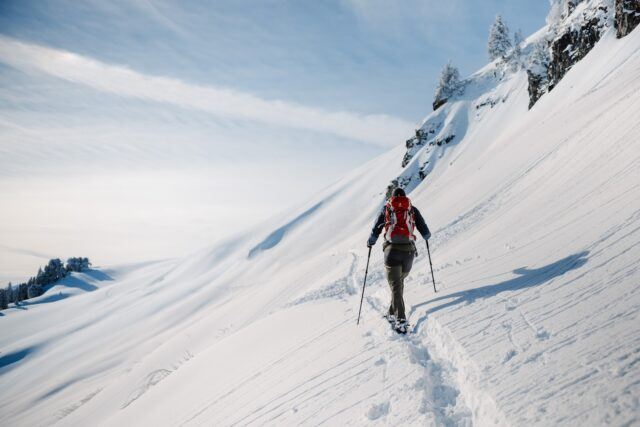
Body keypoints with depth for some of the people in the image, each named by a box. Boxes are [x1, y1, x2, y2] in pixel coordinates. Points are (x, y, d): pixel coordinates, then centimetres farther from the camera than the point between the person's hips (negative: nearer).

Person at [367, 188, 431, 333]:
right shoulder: (412, 209, 15)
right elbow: (425, 232, 13)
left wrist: (370, 242, 31)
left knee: (395, 284, -5)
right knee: (399, 280, 21)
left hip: (392, 248, -1)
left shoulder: (386, 208, 14)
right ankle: (393, 313, 24)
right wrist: (427, 235, 37)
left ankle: (401, 319, -16)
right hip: (409, 250, 2)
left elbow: (376, 230, 13)